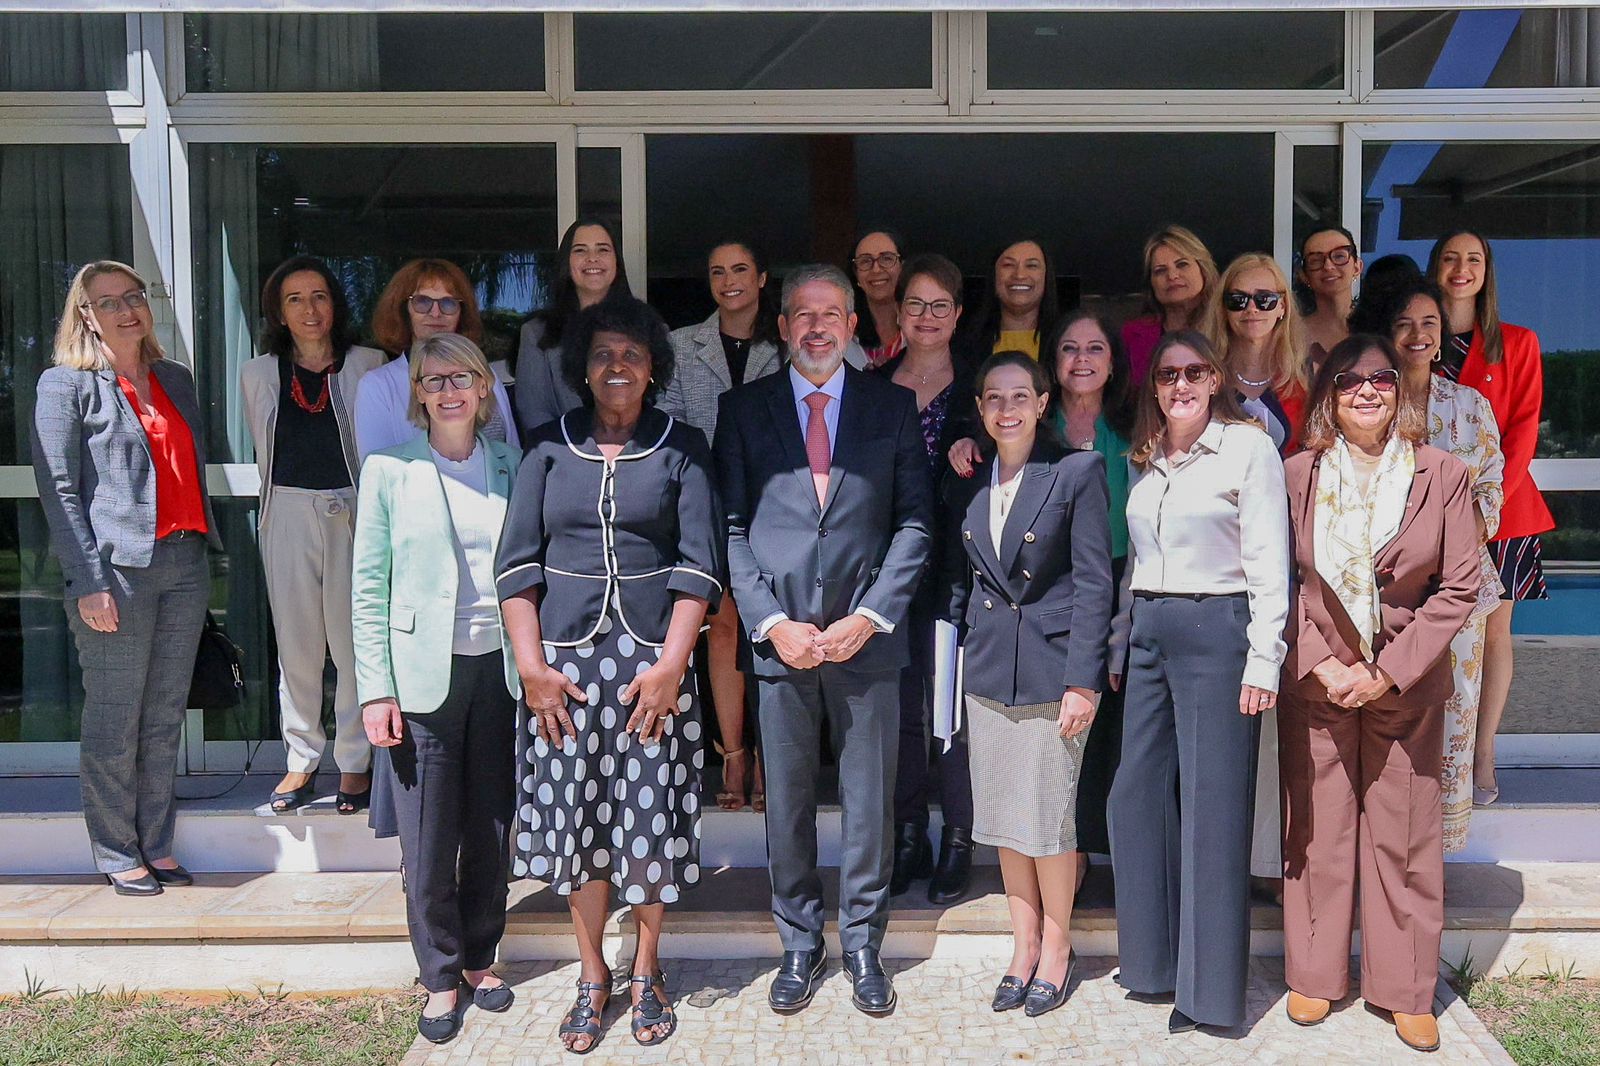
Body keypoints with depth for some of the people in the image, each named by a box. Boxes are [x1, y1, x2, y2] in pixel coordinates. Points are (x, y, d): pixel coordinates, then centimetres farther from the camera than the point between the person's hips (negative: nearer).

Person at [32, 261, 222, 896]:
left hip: (185, 563, 5)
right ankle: (118, 856, 14)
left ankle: (157, 846, 21)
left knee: (165, 719, 10)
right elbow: (59, 489, -6)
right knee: (114, 723, 1)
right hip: (117, 568, -5)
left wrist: (208, 547, 12)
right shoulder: (66, 384, 0)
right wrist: (88, 583, -14)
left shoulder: (176, 379, 17)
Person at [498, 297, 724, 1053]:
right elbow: (518, 561, 3)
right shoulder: (548, 446, 6)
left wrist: (671, 664, -10)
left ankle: (646, 974, 24)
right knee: (576, 820, 6)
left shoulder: (682, 448, 3)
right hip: (565, 660, 1)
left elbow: (699, 565, -2)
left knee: (652, 821, 3)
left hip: (653, 661, -1)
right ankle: (592, 977, 24)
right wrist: (532, 665, -5)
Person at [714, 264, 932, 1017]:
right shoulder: (744, 409, 6)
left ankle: (863, 945, 24)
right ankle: (799, 945, 25)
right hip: (780, 638, 0)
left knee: (869, 802, 8)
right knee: (787, 805, 9)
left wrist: (868, 616, -8)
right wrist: (772, 622, -8)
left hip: (867, 638, 0)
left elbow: (913, 523, 2)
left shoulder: (893, 406, 6)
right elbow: (731, 528, 3)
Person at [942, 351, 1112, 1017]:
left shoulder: (1076, 472, -7)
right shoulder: (969, 481, 8)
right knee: (1004, 816, 12)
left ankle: (1055, 949, 23)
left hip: (1052, 668, -5)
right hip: (988, 670, 5)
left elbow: (1094, 582, -10)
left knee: (1049, 817, 2)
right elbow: (958, 579, 12)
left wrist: (1082, 681, -13)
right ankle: (1023, 946, 28)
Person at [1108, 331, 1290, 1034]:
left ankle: (1209, 985, 11)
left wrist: (1263, 661, -14)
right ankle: (1155, 957, 23)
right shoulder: (1147, 459, 13)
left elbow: (1269, 561, -9)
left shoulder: (1248, 447, -5)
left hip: (1216, 631, -6)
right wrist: (1118, 643, 14)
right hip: (1149, 632, 6)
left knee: (1212, 804, 0)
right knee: (1138, 797, 8)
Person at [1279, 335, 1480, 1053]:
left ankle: (1407, 991, 20)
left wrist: (1390, 669, -10)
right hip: (1317, 678, 1)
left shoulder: (1442, 476, -2)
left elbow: (1458, 587, -3)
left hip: (1406, 683, 0)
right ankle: (1314, 975, 21)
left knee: (1404, 835, 5)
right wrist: (1321, 664, -9)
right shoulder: (1297, 476, 0)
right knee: (1315, 830, 6)